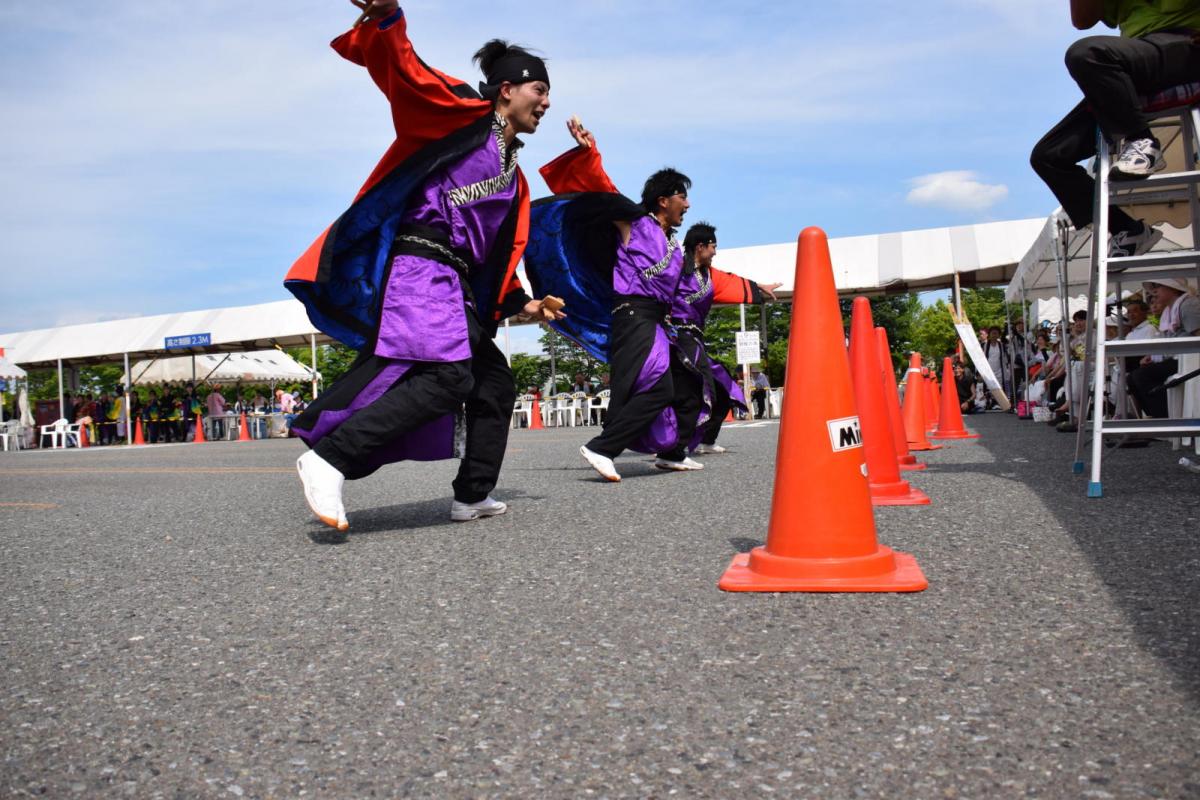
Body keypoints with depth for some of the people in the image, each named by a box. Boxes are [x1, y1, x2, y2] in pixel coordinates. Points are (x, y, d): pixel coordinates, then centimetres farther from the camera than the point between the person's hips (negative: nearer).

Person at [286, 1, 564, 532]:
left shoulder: (514, 178, 24)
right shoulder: (463, 117, 3)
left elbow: (502, 252, 29)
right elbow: (404, 72, -12)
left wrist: (519, 304, 24)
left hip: (455, 285, 9)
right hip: (421, 267, -9)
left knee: (494, 381, 12)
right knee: (447, 376, -25)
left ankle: (473, 496, 20)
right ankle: (329, 458, -26)